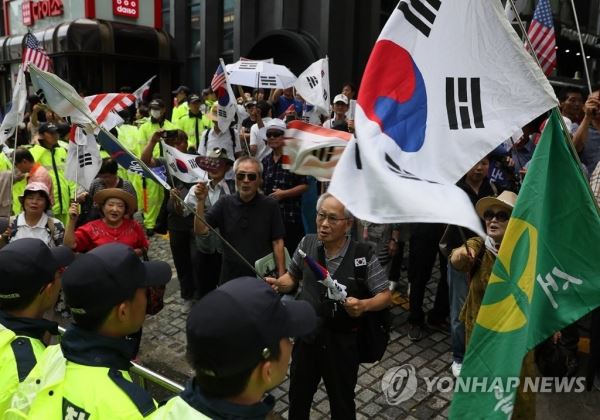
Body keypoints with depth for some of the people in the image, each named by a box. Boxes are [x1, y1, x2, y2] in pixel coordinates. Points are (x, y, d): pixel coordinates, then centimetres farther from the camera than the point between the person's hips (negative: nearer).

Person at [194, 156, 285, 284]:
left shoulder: (271, 205, -7)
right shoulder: (224, 203, 0)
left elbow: (277, 242, -6)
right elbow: (200, 230, -6)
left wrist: (281, 276, -10)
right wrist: (201, 201, -18)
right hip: (230, 278, 2)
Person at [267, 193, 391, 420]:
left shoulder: (364, 256, -19)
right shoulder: (307, 243, -8)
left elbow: (385, 296, -11)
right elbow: (293, 277, 8)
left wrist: (364, 305, -30)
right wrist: (278, 284, -14)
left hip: (342, 342, -3)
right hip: (306, 335, 4)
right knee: (298, 397, 24)